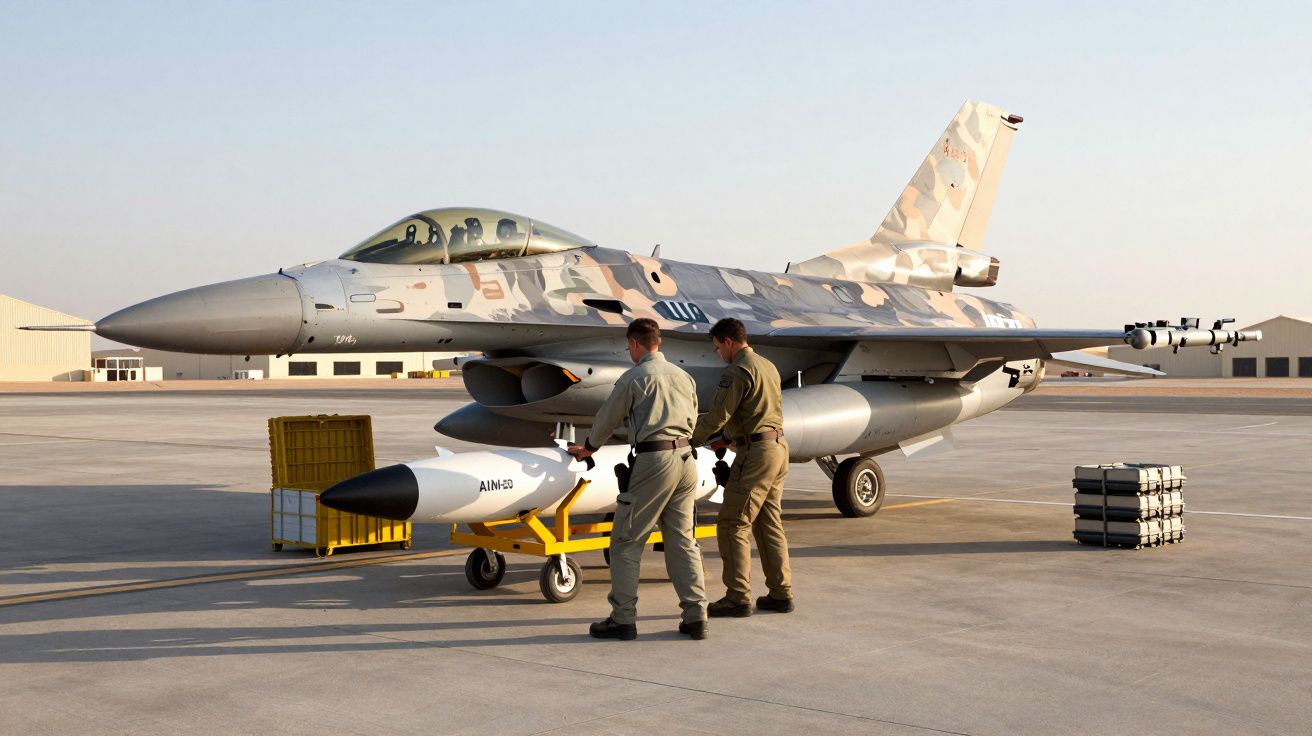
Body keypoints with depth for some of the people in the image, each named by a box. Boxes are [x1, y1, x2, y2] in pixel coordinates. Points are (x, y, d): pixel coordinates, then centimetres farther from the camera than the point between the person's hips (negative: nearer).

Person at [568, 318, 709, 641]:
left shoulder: (633, 378, -4)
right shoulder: (683, 376, 14)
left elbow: (607, 420, 7)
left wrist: (587, 448, 25)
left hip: (653, 460, -7)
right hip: (686, 459, 7)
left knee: (627, 541, 1)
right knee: (682, 540, 11)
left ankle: (623, 619, 2)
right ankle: (695, 617, 9)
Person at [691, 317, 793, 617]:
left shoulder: (737, 371, -13)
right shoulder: (768, 366, 16)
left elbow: (717, 416, -16)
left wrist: (691, 442, -3)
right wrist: (728, 438, 24)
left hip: (756, 452, -9)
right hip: (778, 445, 9)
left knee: (733, 524, -5)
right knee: (769, 523, 13)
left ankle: (738, 597, -6)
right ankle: (781, 593, 15)